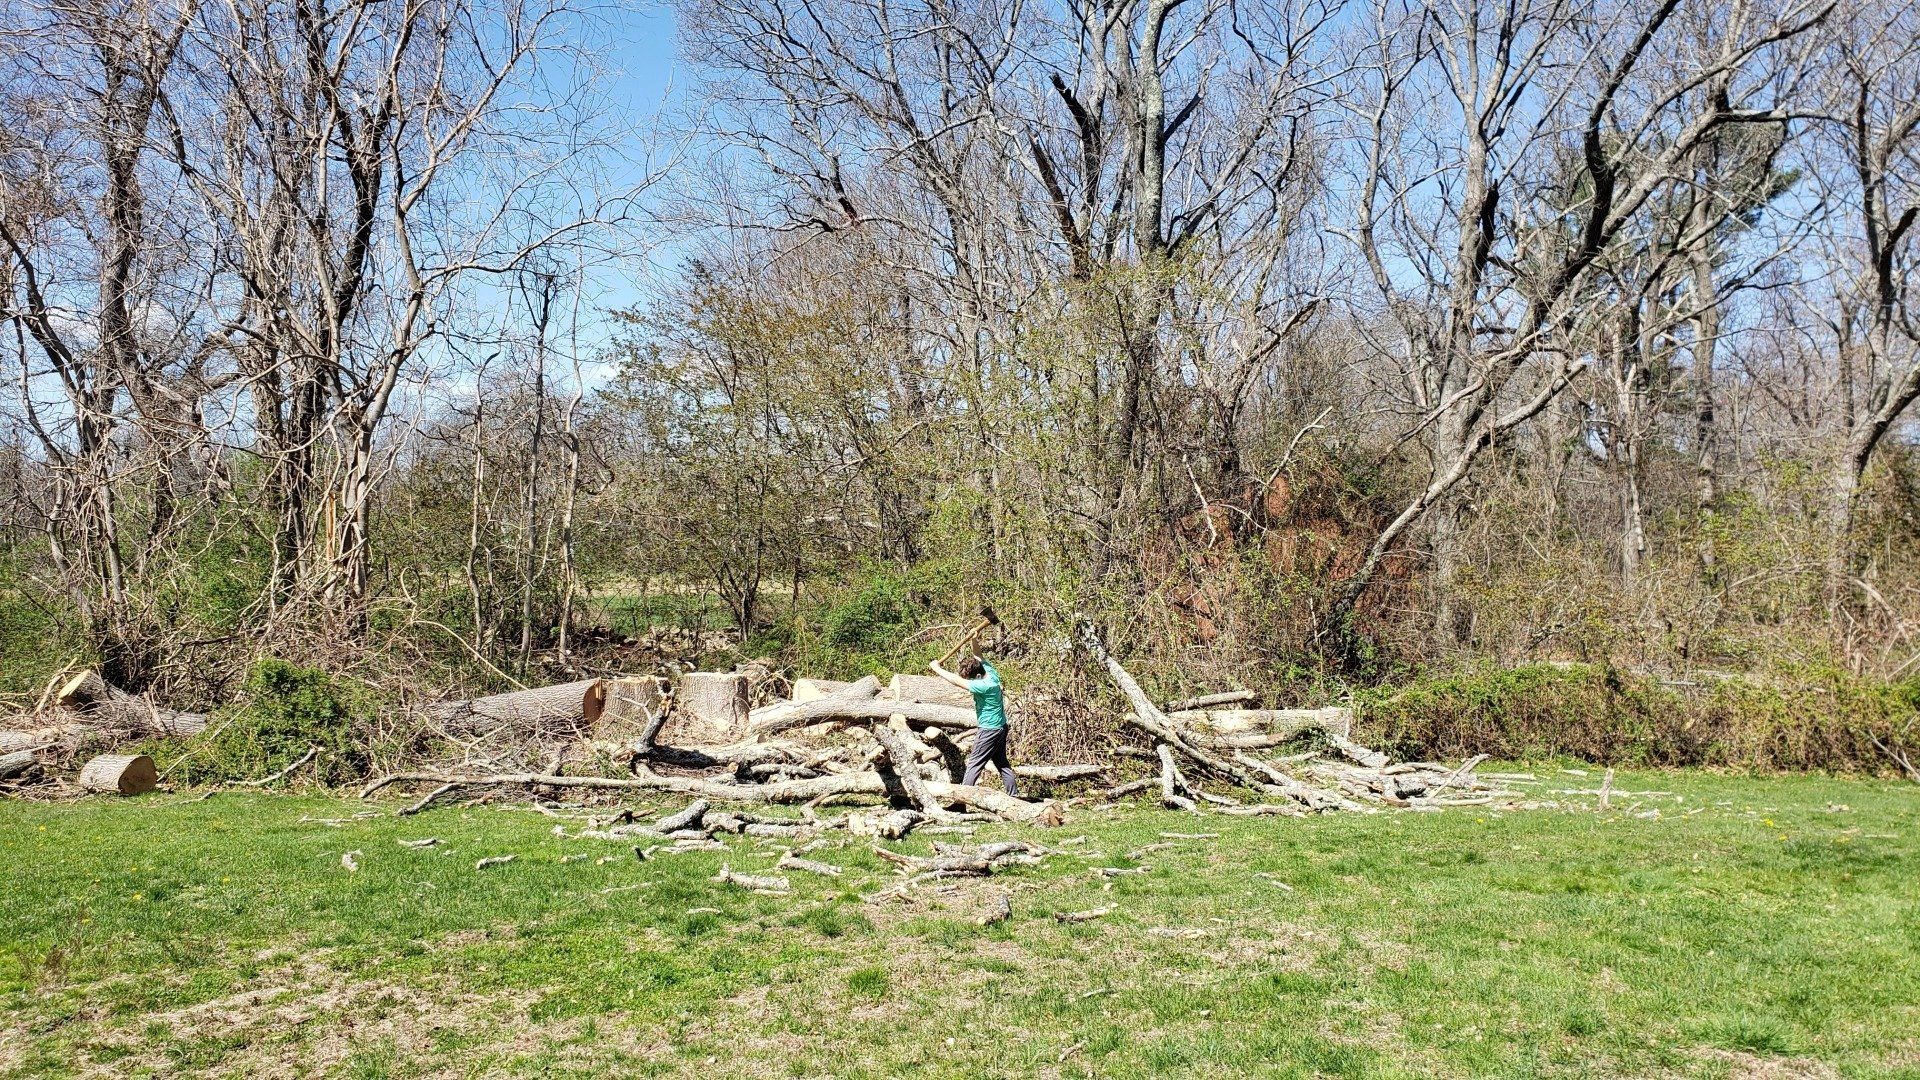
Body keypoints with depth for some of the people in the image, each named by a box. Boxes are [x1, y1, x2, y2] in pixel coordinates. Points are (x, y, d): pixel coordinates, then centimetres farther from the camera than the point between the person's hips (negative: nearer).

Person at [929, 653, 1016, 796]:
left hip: (989, 730, -9)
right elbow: (978, 656, 9)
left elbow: (957, 681, -32)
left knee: (974, 764, -1)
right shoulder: (990, 672, -5)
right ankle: (1013, 795, 20)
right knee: (1002, 762, 16)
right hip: (1001, 727, 9)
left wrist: (937, 668, -24)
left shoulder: (984, 686, -29)